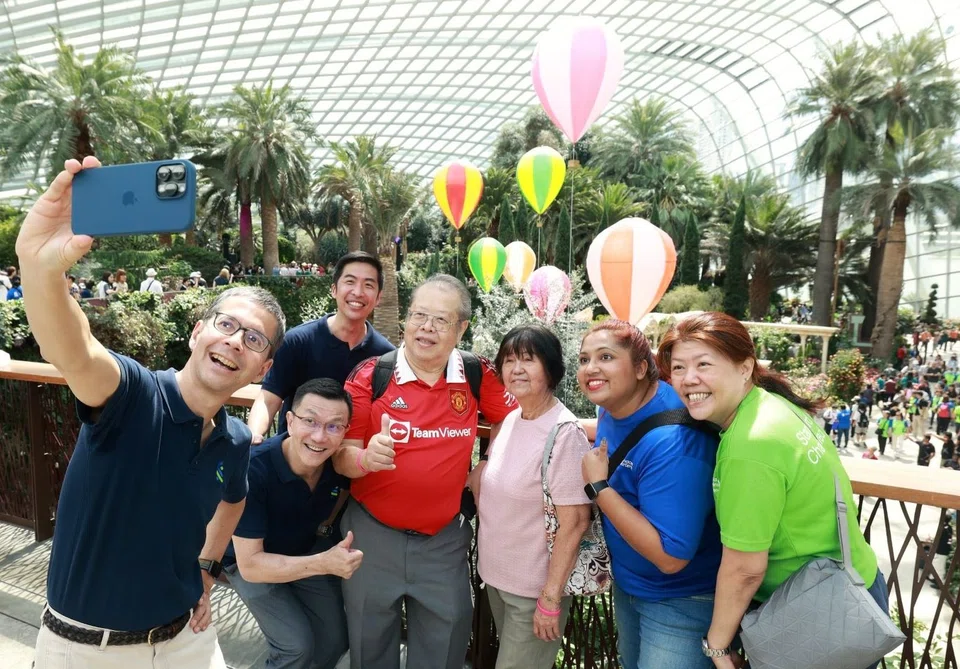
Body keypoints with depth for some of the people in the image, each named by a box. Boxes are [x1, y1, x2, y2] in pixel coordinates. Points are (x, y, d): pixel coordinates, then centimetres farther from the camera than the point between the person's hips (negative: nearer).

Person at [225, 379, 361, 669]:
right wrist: (323, 564, -42)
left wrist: (328, 522, -6)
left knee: (336, 641, 7)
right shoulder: (253, 468, -37)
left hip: (309, 550, 4)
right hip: (251, 560, -4)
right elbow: (250, 565, -33)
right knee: (298, 646, -18)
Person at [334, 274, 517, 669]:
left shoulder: (478, 375, -8)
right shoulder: (370, 375, -12)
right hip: (373, 533, 0)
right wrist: (365, 459, -30)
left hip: (444, 538, 1)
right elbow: (341, 456, -10)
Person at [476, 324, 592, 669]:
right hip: (496, 575, 7)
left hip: (535, 588, -7)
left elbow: (574, 521, -22)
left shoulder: (565, 433, -22)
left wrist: (551, 597, -19)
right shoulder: (510, 419, -2)